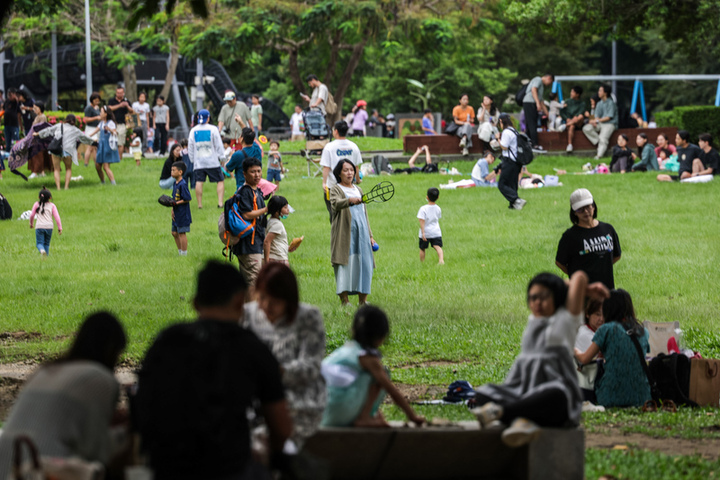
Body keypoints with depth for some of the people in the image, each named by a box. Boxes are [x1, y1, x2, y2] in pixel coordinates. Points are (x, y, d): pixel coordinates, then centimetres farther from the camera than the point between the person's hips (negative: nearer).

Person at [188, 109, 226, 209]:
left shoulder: (193, 130, 4)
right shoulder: (213, 129, -4)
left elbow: (190, 148, 9)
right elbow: (219, 145, -2)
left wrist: (192, 160, 20)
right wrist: (222, 158, 6)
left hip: (198, 162, 2)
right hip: (212, 162, -2)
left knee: (199, 182, 0)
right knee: (220, 181, 3)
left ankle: (199, 204, -5)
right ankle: (220, 202, -10)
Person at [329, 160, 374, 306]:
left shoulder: (358, 190, 21)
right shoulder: (336, 189, 2)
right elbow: (335, 203, -21)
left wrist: (370, 236, 18)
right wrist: (350, 200, -41)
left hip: (361, 233, 6)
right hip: (344, 233, -6)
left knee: (365, 264, 0)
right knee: (345, 264, -10)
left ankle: (362, 299, 6)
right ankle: (344, 299, -8)